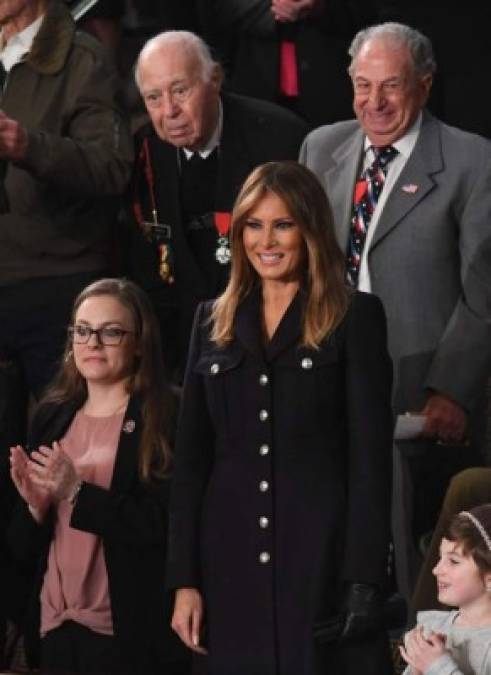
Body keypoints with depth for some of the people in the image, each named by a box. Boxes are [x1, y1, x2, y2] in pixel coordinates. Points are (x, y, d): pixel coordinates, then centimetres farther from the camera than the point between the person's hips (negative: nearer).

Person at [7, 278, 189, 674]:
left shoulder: (168, 419, -7)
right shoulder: (52, 418, 10)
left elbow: (169, 526, -15)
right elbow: (23, 548, 12)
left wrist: (78, 493, -17)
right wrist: (35, 506, -9)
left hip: (133, 633, -5)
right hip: (56, 627, 5)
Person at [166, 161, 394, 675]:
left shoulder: (355, 316, 1)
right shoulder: (214, 322, 13)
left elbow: (371, 453, -4)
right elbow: (191, 456, 11)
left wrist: (364, 579, -12)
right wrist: (184, 578, 3)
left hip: (324, 555, -3)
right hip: (232, 558, 3)